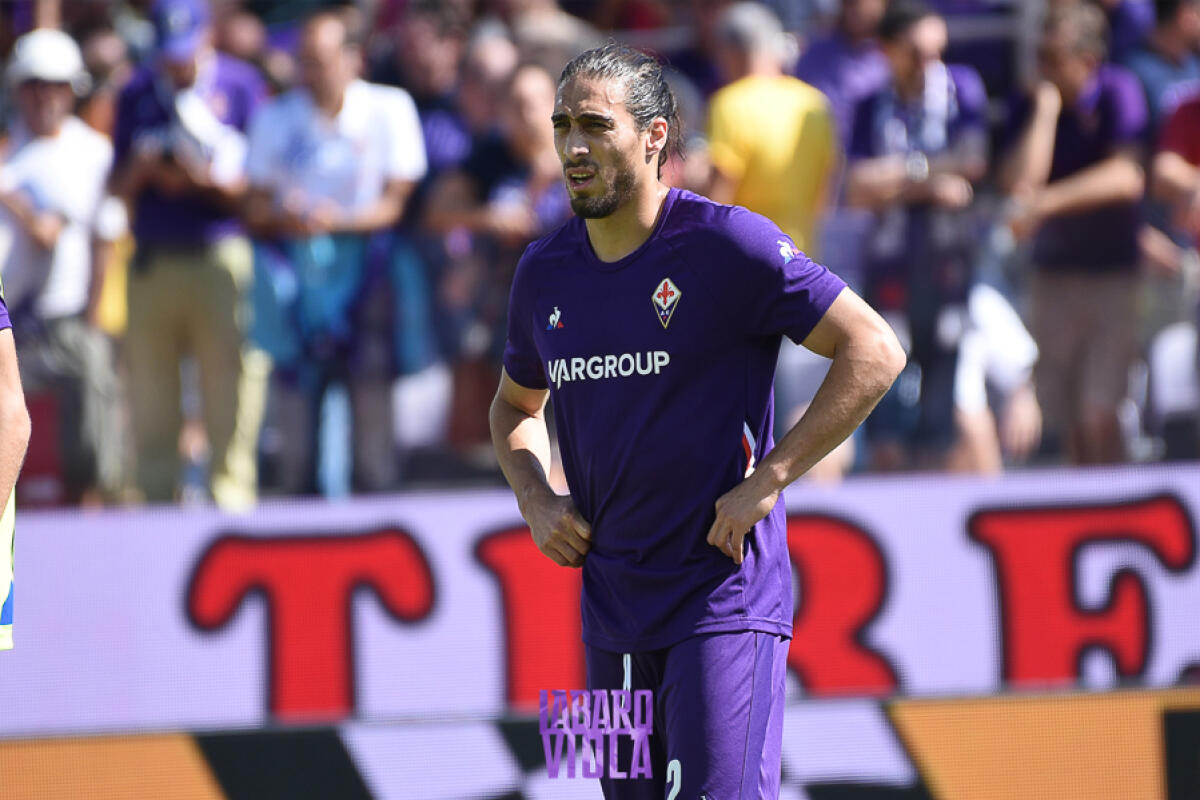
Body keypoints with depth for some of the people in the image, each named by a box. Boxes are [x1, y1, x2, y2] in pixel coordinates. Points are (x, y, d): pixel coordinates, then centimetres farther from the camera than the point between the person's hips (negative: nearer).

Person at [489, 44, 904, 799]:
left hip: (724, 592, -6)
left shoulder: (727, 243, -11)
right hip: (612, 605, 6)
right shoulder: (546, 271, 8)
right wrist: (536, 499, 6)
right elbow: (517, 404, 27)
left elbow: (875, 352, -13)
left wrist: (767, 480, -16)